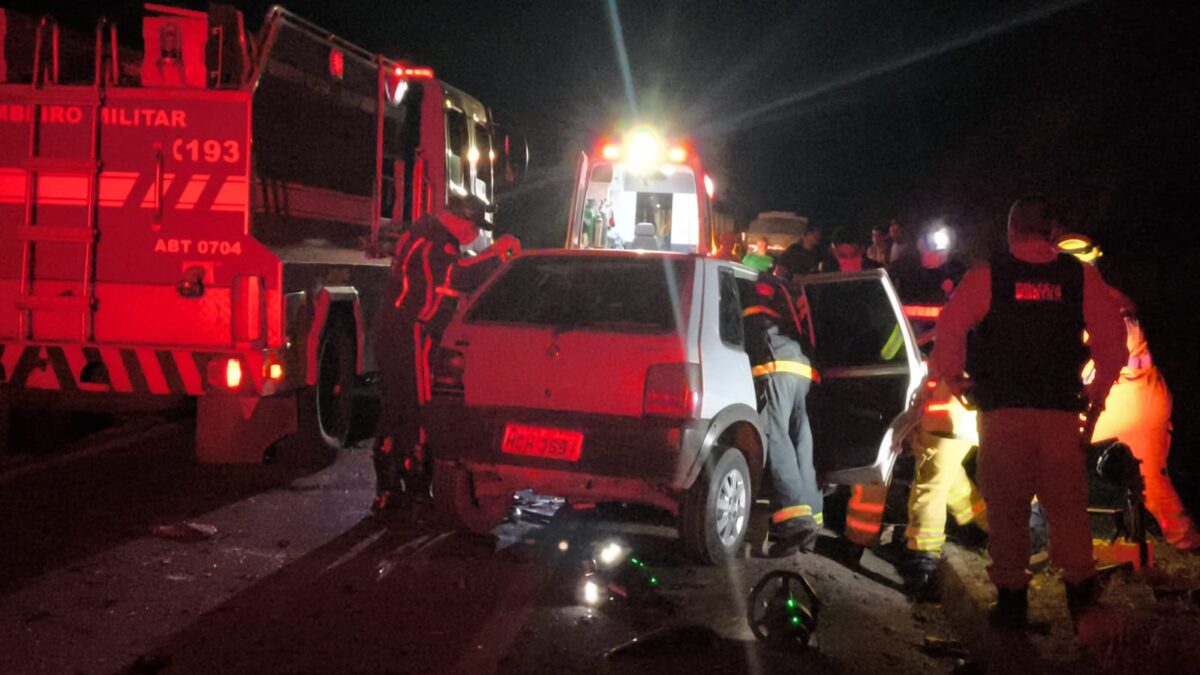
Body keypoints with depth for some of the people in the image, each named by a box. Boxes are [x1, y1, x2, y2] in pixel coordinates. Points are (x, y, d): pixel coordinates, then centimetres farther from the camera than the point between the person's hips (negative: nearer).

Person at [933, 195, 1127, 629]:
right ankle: (1081, 593, 10)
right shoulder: (1080, 276, 3)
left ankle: (1011, 598, 10)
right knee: (1067, 504, 10)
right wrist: (1100, 387, 13)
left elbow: (950, 326, -9)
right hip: (1062, 409, 2)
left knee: (1006, 507, 6)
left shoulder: (988, 275, -2)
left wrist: (951, 376, 4)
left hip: (1002, 410, -1)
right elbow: (1112, 333, 2)